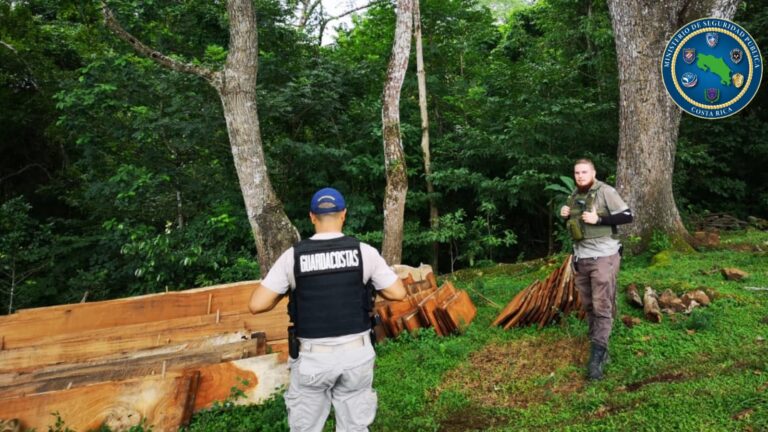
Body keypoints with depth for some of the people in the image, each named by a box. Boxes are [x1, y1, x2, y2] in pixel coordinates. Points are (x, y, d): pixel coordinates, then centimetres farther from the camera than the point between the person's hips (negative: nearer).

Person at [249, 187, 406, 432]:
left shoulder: (292, 256, -8)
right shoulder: (364, 251, -7)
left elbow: (257, 305, -8)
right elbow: (398, 293, 0)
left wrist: (283, 292, 12)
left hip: (312, 357, -1)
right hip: (356, 353, 1)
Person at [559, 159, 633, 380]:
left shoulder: (606, 192, -10)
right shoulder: (574, 196, 12)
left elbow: (627, 216, -13)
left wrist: (598, 219, -21)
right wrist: (566, 215, 2)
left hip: (603, 257, -7)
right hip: (580, 258, 7)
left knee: (602, 306, -9)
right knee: (588, 306, 14)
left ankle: (597, 356, -9)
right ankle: (599, 348, 28)